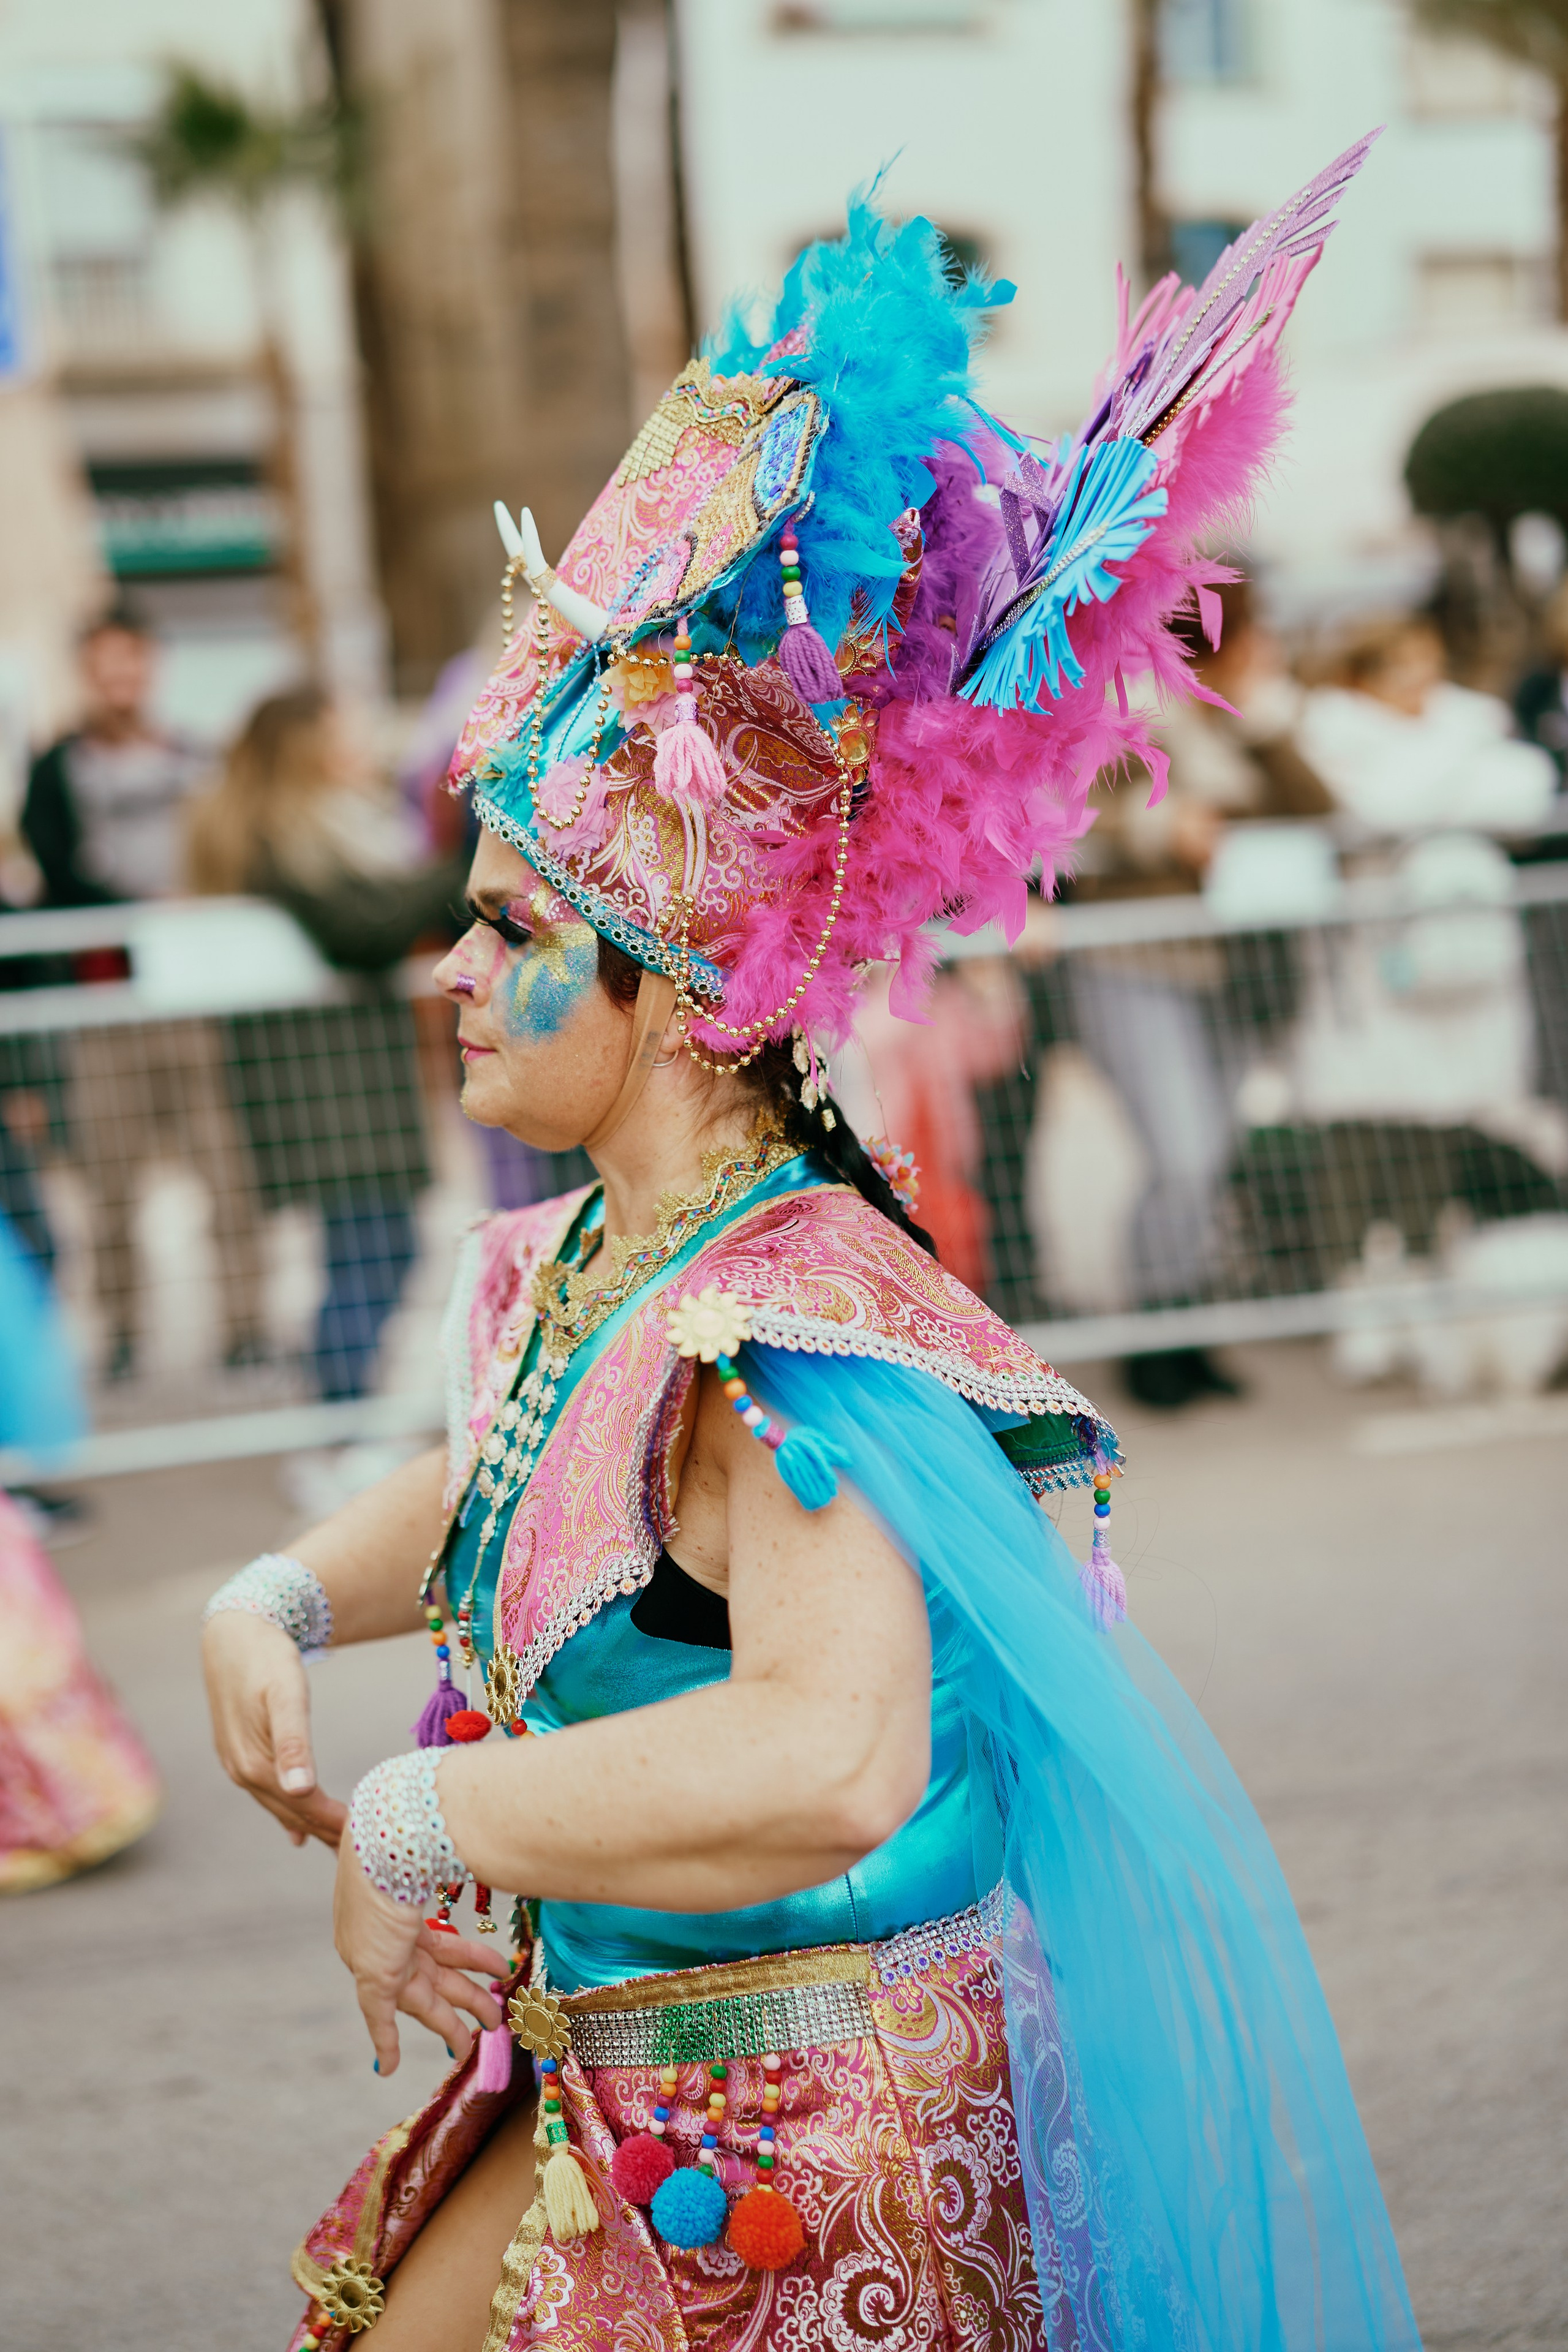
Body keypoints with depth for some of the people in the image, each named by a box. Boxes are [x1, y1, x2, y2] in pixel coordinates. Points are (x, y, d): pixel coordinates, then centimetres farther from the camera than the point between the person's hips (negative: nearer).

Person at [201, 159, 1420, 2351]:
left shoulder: (787, 1331, -27)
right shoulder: (573, 1264, 3)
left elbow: (831, 1758, -45)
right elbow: (471, 1496, 26)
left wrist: (406, 1822, -31)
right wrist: (278, 1599, 5)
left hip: (801, 2143, -9)